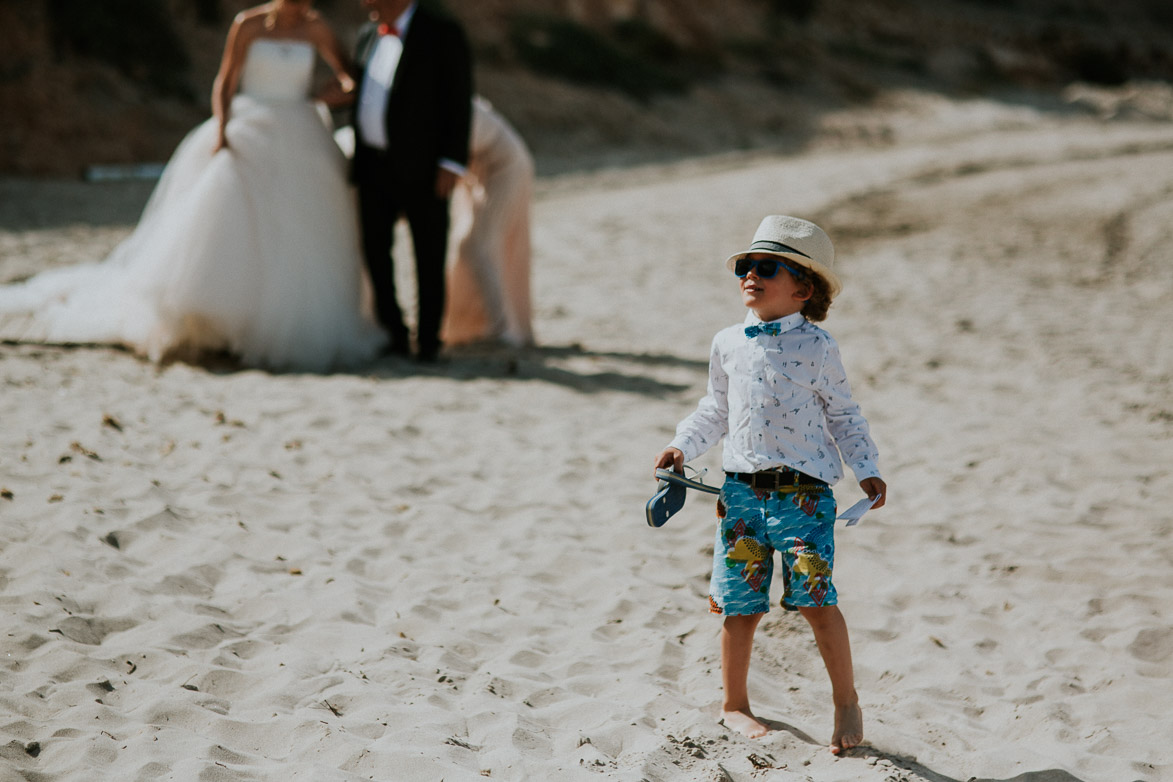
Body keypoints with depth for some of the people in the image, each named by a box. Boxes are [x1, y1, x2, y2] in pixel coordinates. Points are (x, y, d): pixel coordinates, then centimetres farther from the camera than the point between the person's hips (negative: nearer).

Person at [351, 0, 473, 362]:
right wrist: (356, 162, 16)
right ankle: (393, 334, 16)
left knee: (429, 257, 2)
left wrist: (452, 164, -16)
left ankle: (427, 340, 10)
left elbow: (459, 103, -9)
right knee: (375, 250, 6)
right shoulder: (367, 36, 13)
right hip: (373, 166, 6)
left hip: (421, 168, -6)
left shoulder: (442, 34, -6)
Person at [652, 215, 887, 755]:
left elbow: (842, 416, 5)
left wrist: (867, 470, -3)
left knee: (814, 597, -11)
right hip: (741, 491, 4)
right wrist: (683, 446, 10)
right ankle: (735, 703, 25)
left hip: (803, 490, -3)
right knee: (740, 604, 7)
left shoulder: (816, 347, -2)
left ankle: (846, 700, 6)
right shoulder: (727, 345, 9)